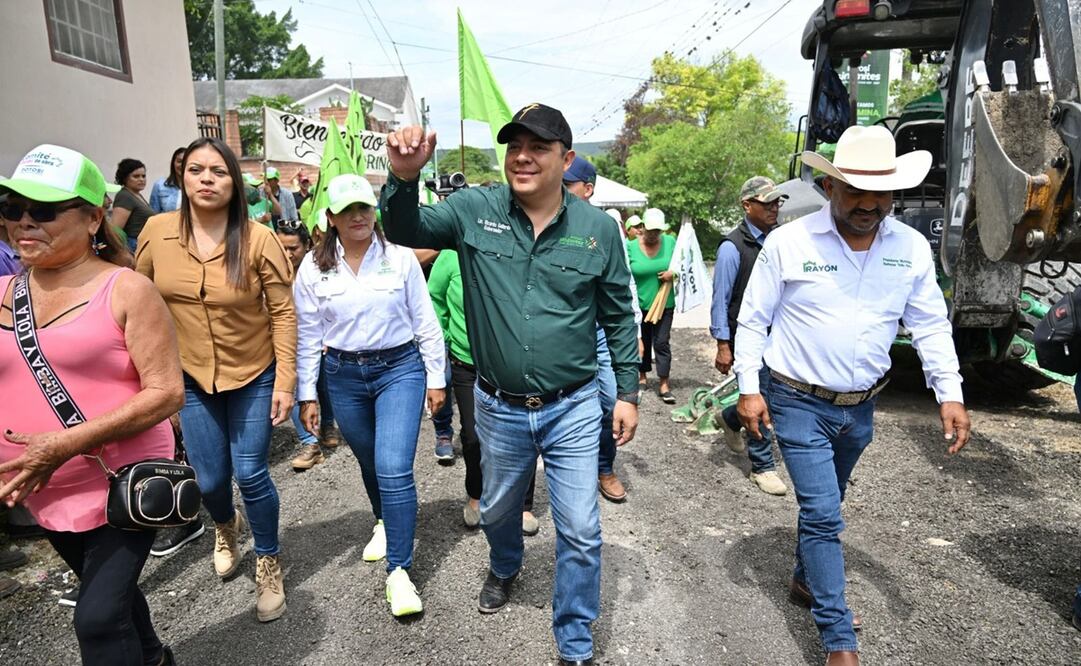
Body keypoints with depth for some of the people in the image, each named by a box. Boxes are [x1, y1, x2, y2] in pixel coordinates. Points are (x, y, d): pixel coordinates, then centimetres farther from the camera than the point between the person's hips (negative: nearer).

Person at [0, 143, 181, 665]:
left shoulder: (126, 290, -13)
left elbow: (167, 392, -18)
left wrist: (69, 443, -24)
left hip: (123, 485, -6)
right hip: (44, 495, 6)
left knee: (98, 618, -7)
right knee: (108, 591, 24)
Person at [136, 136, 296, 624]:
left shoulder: (258, 239, -16)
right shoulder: (157, 231, -8)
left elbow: (283, 313, -12)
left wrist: (285, 381, -13)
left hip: (254, 375, -2)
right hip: (190, 377, 3)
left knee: (250, 474, 2)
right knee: (209, 480, 11)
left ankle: (268, 564, 27)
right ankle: (226, 528, 48)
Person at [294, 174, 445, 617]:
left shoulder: (399, 257, -4)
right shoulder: (314, 268, 0)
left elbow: (425, 322, -1)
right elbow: (308, 336, 4)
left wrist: (436, 378, 0)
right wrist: (307, 394, 3)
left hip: (399, 368, -3)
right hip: (343, 375, 3)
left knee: (394, 470, -11)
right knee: (370, 463, 19)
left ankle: (399, 571, 2)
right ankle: (384, 523, 49)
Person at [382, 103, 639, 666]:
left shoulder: (597, 229, -7)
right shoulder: (475, 210, -7)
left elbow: (619, 317, 1)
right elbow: (405, 232, -9)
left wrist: (627, 392, 1)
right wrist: (403, 178, -30)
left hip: (573, 409, -1)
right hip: (498, 408, 2)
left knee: (580, 533, 6)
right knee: (497, 510, 26)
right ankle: (504, 568, 61)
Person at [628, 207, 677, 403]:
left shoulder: (670, 242, -1)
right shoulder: (631, 246, -6)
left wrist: (673, 273, -12)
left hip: (664, 303, 0)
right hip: (639, 304, 0)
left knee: (662, 342, -2)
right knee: (642, 341, 14)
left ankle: (664, 384, 2)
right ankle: (642, 375, 32)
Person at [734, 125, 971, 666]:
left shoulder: (912, 247, -2)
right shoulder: (788, 243, -13)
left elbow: (930, 325, 5)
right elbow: (752, 320, -7)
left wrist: (950, 394, -2)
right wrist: (748, 389, -10)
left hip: (861, 406, 4)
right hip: (799, 403, -4)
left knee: (823, 506, 21)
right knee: (823, 514, -5)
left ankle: (806, 579, 45)